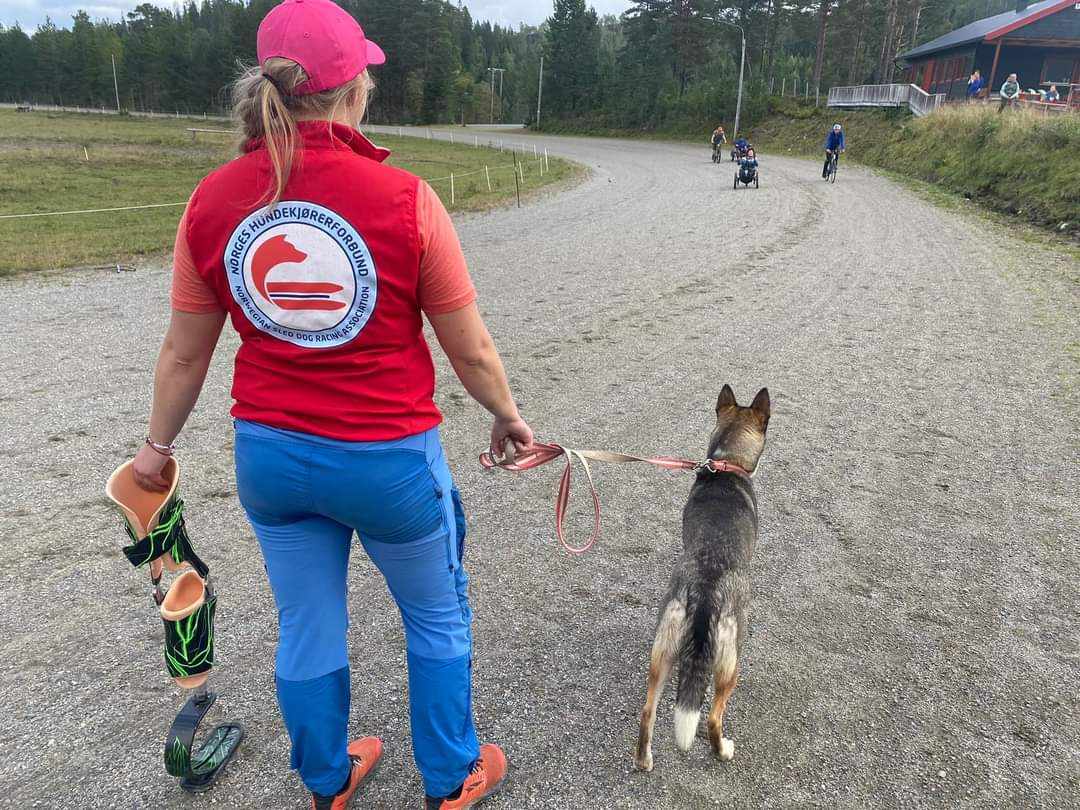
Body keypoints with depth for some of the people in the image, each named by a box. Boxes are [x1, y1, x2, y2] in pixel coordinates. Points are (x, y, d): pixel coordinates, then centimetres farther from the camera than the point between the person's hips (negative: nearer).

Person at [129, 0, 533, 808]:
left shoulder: (213, 200, -7)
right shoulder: (403, 199, -18)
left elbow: (184, 353, 2)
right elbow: (472, 351, -10)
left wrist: (159, 444, 19)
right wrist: (508, 418, 9)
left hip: (269, 454, 4)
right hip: (389, 459, -3)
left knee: (307, 632, 23)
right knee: (439, 618, 22)